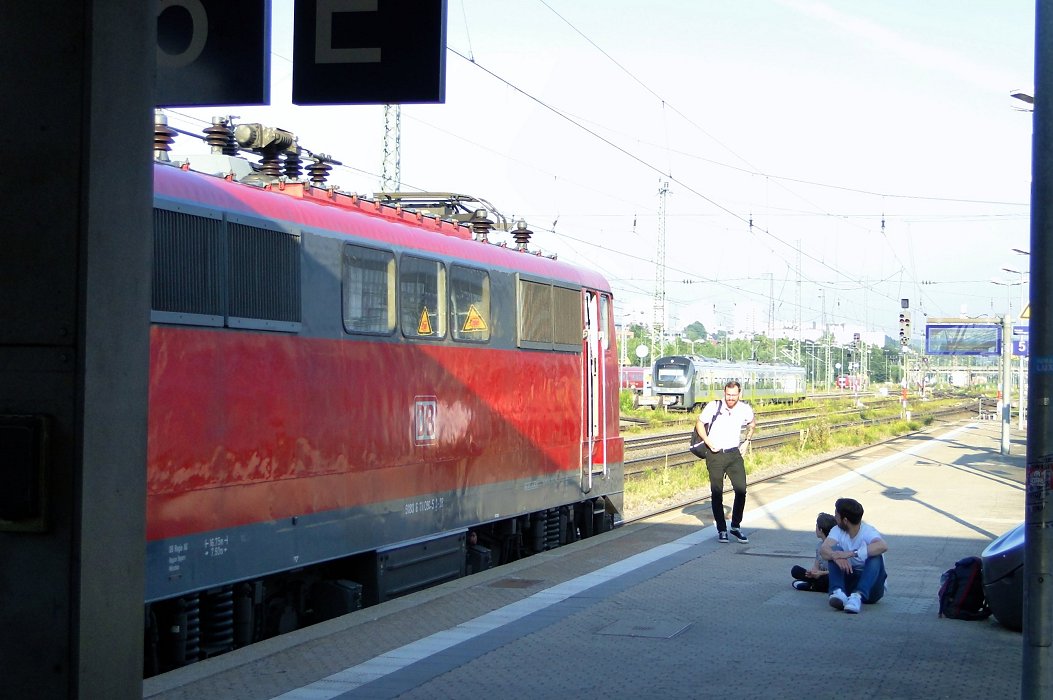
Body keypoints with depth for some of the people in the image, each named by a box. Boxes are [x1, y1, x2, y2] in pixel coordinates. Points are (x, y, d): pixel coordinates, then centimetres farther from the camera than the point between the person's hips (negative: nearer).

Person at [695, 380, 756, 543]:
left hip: (734, 454, 2)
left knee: (741, 490, -4)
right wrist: (708, 442, -8)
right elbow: (699, 423, 1)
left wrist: (746, 442, 13)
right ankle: (721, 530, 12)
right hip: (715, 454, -2)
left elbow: (752, 423, 21)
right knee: (717, 493, 2)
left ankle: (736, 527, 11)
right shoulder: (714, 407, -11)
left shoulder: (745, 409, -2)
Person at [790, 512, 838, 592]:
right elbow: (816, 564, 5)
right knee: (796, 570, -5)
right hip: (820, 574, 7)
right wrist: (813, 571, -18)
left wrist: (821, 573, -26)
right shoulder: (819, 544, 9)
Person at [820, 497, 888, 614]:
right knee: (834, 551, -17)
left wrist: (852, 553, -43)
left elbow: (883, 546, -37)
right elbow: (823, 549, -18)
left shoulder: (868, 531, -14)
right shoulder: (837, 531, 0)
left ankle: (858, 596, -49)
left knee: (875, 556, -29)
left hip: (871, 587, -3)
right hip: (848, 581, 4)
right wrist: (835, 555, -41)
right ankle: (838, 592, -36)